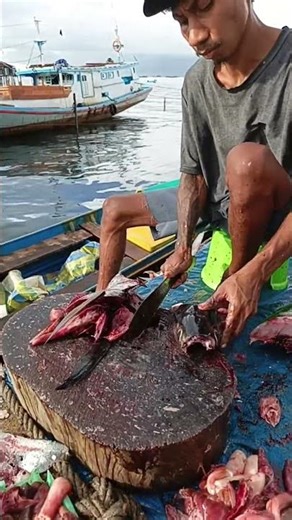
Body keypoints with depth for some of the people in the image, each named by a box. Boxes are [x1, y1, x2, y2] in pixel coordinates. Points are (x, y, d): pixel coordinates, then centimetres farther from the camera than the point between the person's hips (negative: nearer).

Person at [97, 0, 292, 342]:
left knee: (248, 160, -38)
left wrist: (249, 276, -35)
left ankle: (239, 273, -13)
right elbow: (193, 173, -7)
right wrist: (183, 246, -19)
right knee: (115, 211, 7)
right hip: (216, 200, 6)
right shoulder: (196, 82, -9)